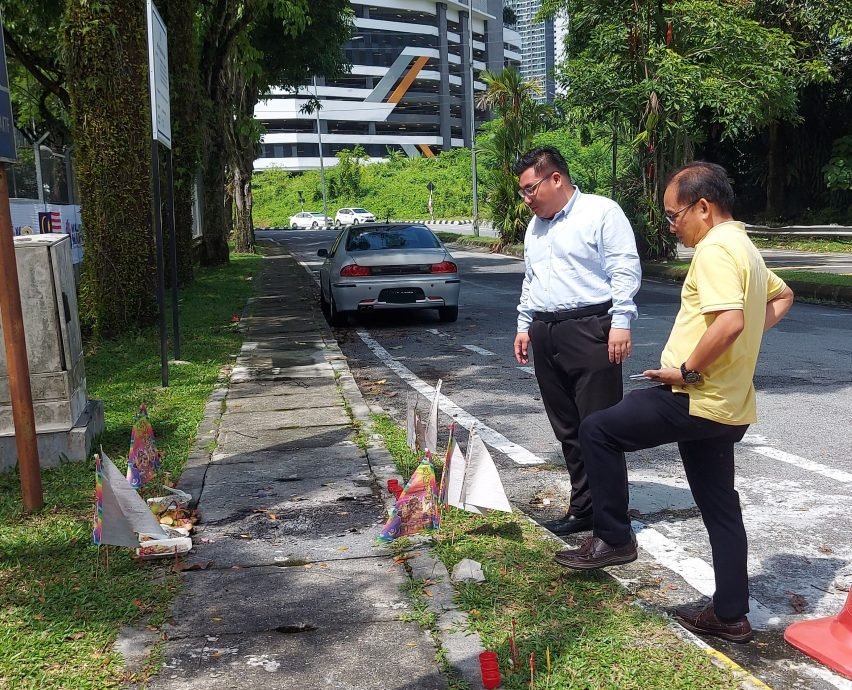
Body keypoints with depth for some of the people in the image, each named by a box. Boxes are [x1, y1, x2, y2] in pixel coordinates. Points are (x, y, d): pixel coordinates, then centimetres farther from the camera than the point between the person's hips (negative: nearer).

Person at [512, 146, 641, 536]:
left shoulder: (601, 212, -3)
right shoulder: (535, 227, 21)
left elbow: (626, 270, -9)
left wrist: (621, 321, -16)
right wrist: (524, 325, 23)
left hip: (590, 330, -7)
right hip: (546, 335, 8)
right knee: (567, 430, 10)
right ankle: (583, 509, 19)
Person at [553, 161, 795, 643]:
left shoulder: (715, 249, -16)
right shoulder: (744, 247, 16)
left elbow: (729, 321, -31)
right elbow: (782, 297, 33)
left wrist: (688, 370, -20)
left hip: (697, 400, -10)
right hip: (727, 406, 10)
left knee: (597, 430, 1)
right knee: (720, 508, 15)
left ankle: (614, 537, 8)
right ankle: (731, 615, 23)